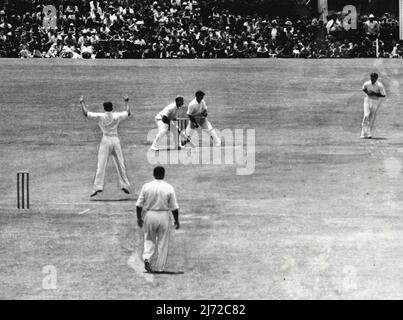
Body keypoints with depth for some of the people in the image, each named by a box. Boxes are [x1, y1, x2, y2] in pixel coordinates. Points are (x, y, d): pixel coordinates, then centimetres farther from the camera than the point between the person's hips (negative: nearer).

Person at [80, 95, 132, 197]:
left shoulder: (100, 116, -7)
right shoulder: (117, 116, 1)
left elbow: (86, 113, -7)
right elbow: (128, 113, 18)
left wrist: (82, 103, 8)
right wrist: (126, 102, 32)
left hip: (106, 140, -2)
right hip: (116, 140, 3)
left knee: (101, 165, -4)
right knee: (120, 164, 11)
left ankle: (98, 186, -11)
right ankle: (124, 185, 12)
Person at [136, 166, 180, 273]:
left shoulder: (146, 186, -3)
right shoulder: (169, 188, -6)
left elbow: (139, 204, 0)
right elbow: (174, 207, -4)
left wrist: (139, 217, 12)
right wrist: (176, 220, 7)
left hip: (149, 215, 1)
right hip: (164, 216, -1)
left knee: (149, 240, 17)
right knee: (162, 243, 9)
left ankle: (147, 258, -7)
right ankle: (159, 267, 11)